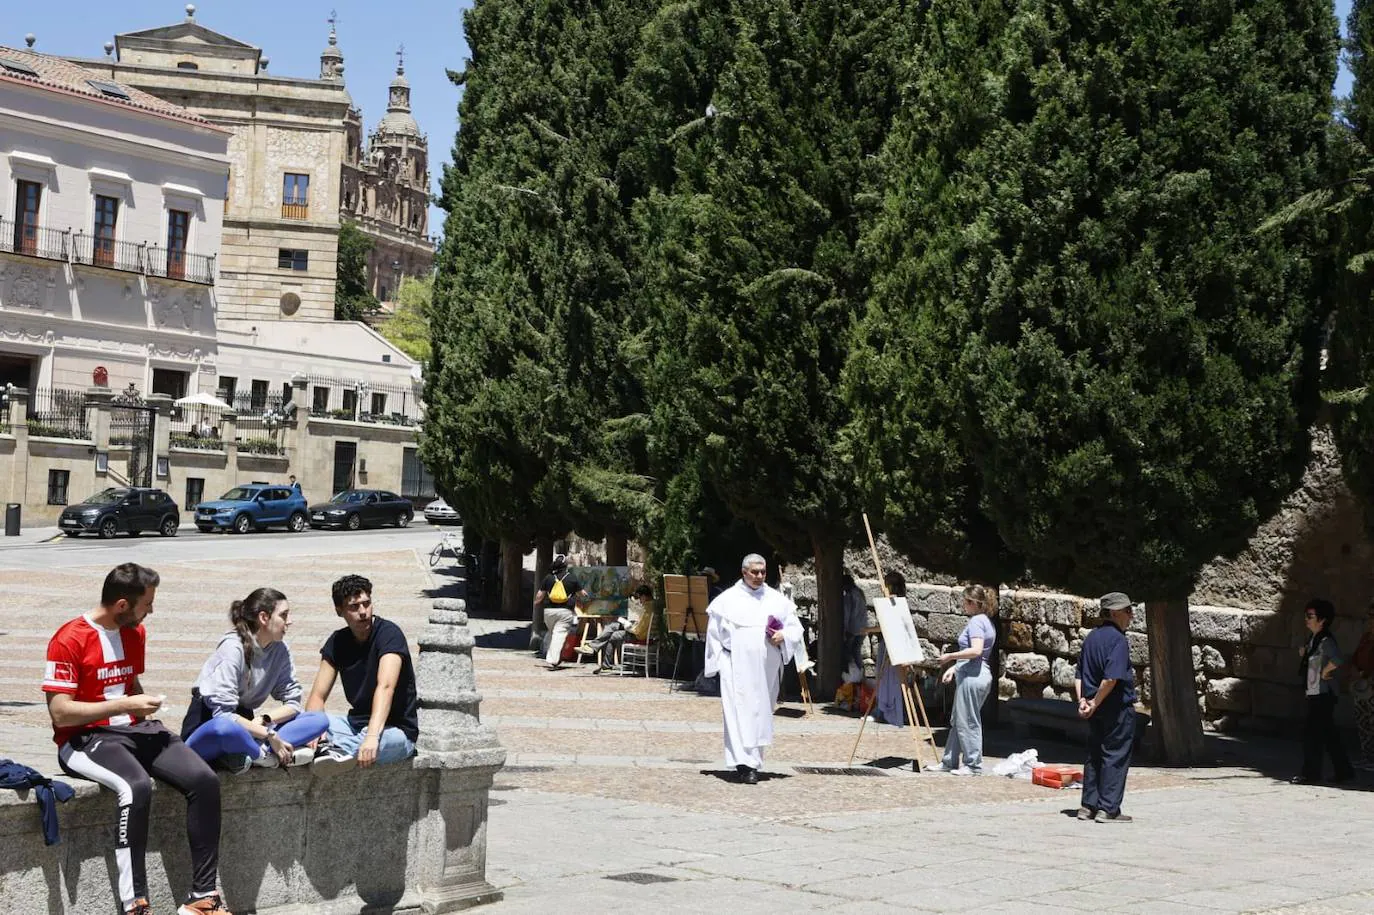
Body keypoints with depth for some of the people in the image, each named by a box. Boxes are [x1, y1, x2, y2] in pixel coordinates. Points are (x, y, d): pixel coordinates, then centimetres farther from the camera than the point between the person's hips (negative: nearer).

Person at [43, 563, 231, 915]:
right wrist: (124, 706, -17)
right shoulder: (69, 640, -11)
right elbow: (59, 713, -16)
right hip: (84, 739, -7)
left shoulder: (136, 632, 12)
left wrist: (145, 707, 9)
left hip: (135, 730, 7)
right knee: (137, 786, -37)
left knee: (204, 780, -17)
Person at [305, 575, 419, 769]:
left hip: (396, 730, -6)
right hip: (357, 723, 6)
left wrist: (372, 736, -45)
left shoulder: (388, 634, -15)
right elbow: (318, 695, -2)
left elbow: (385, 687, -30)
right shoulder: (338, 642, 4)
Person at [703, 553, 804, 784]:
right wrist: (720, 662, 2)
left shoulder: (777, 600, 11)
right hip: (737, 667, -4)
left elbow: (795, 628, 12)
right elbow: (714, 633, 8)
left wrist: (782, 637, -9)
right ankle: (746, 764, -19)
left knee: (761, 712, 7)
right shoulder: (727, 600, 4)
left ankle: (753, 760, 18)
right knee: (741, 711, -13)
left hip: (767, 667, 4)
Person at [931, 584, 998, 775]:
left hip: (972, 676, -10)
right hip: (980, 675, 10)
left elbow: (976, 650, -26)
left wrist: (951, 656, -16)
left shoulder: (976, 621, -13)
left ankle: (973, 765, 4)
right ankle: (949, 762, 21)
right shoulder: (987, 622, 17)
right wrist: (954, 668, 21)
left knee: (968, 722, -2)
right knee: (957, 721, 15)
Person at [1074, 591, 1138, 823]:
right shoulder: (1118, 640, -15)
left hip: (1096, 709, 8)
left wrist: (1082, 700, 3)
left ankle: (1088, 806, 15)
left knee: (1094, 756, 13)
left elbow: (1079, 674, 11)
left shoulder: (1092, 637, 12)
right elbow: (1112, 678, -24)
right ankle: (1108, 809, -1)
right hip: (1118, 708, -8)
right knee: (1116, 757, -2)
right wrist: (1095, 703, -17)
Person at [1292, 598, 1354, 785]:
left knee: (1312, 732, -5)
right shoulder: (1313, 639, 12)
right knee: (1328, 733, 14)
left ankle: (1310, 773, 1)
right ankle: (1344, 770, 21)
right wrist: (1305, 653, 9)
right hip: (1314, 693, 10)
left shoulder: (1326, 641, -18)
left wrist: (1324, 672, -21)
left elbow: (1338, 660, -35)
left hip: (1323, 694, -10)